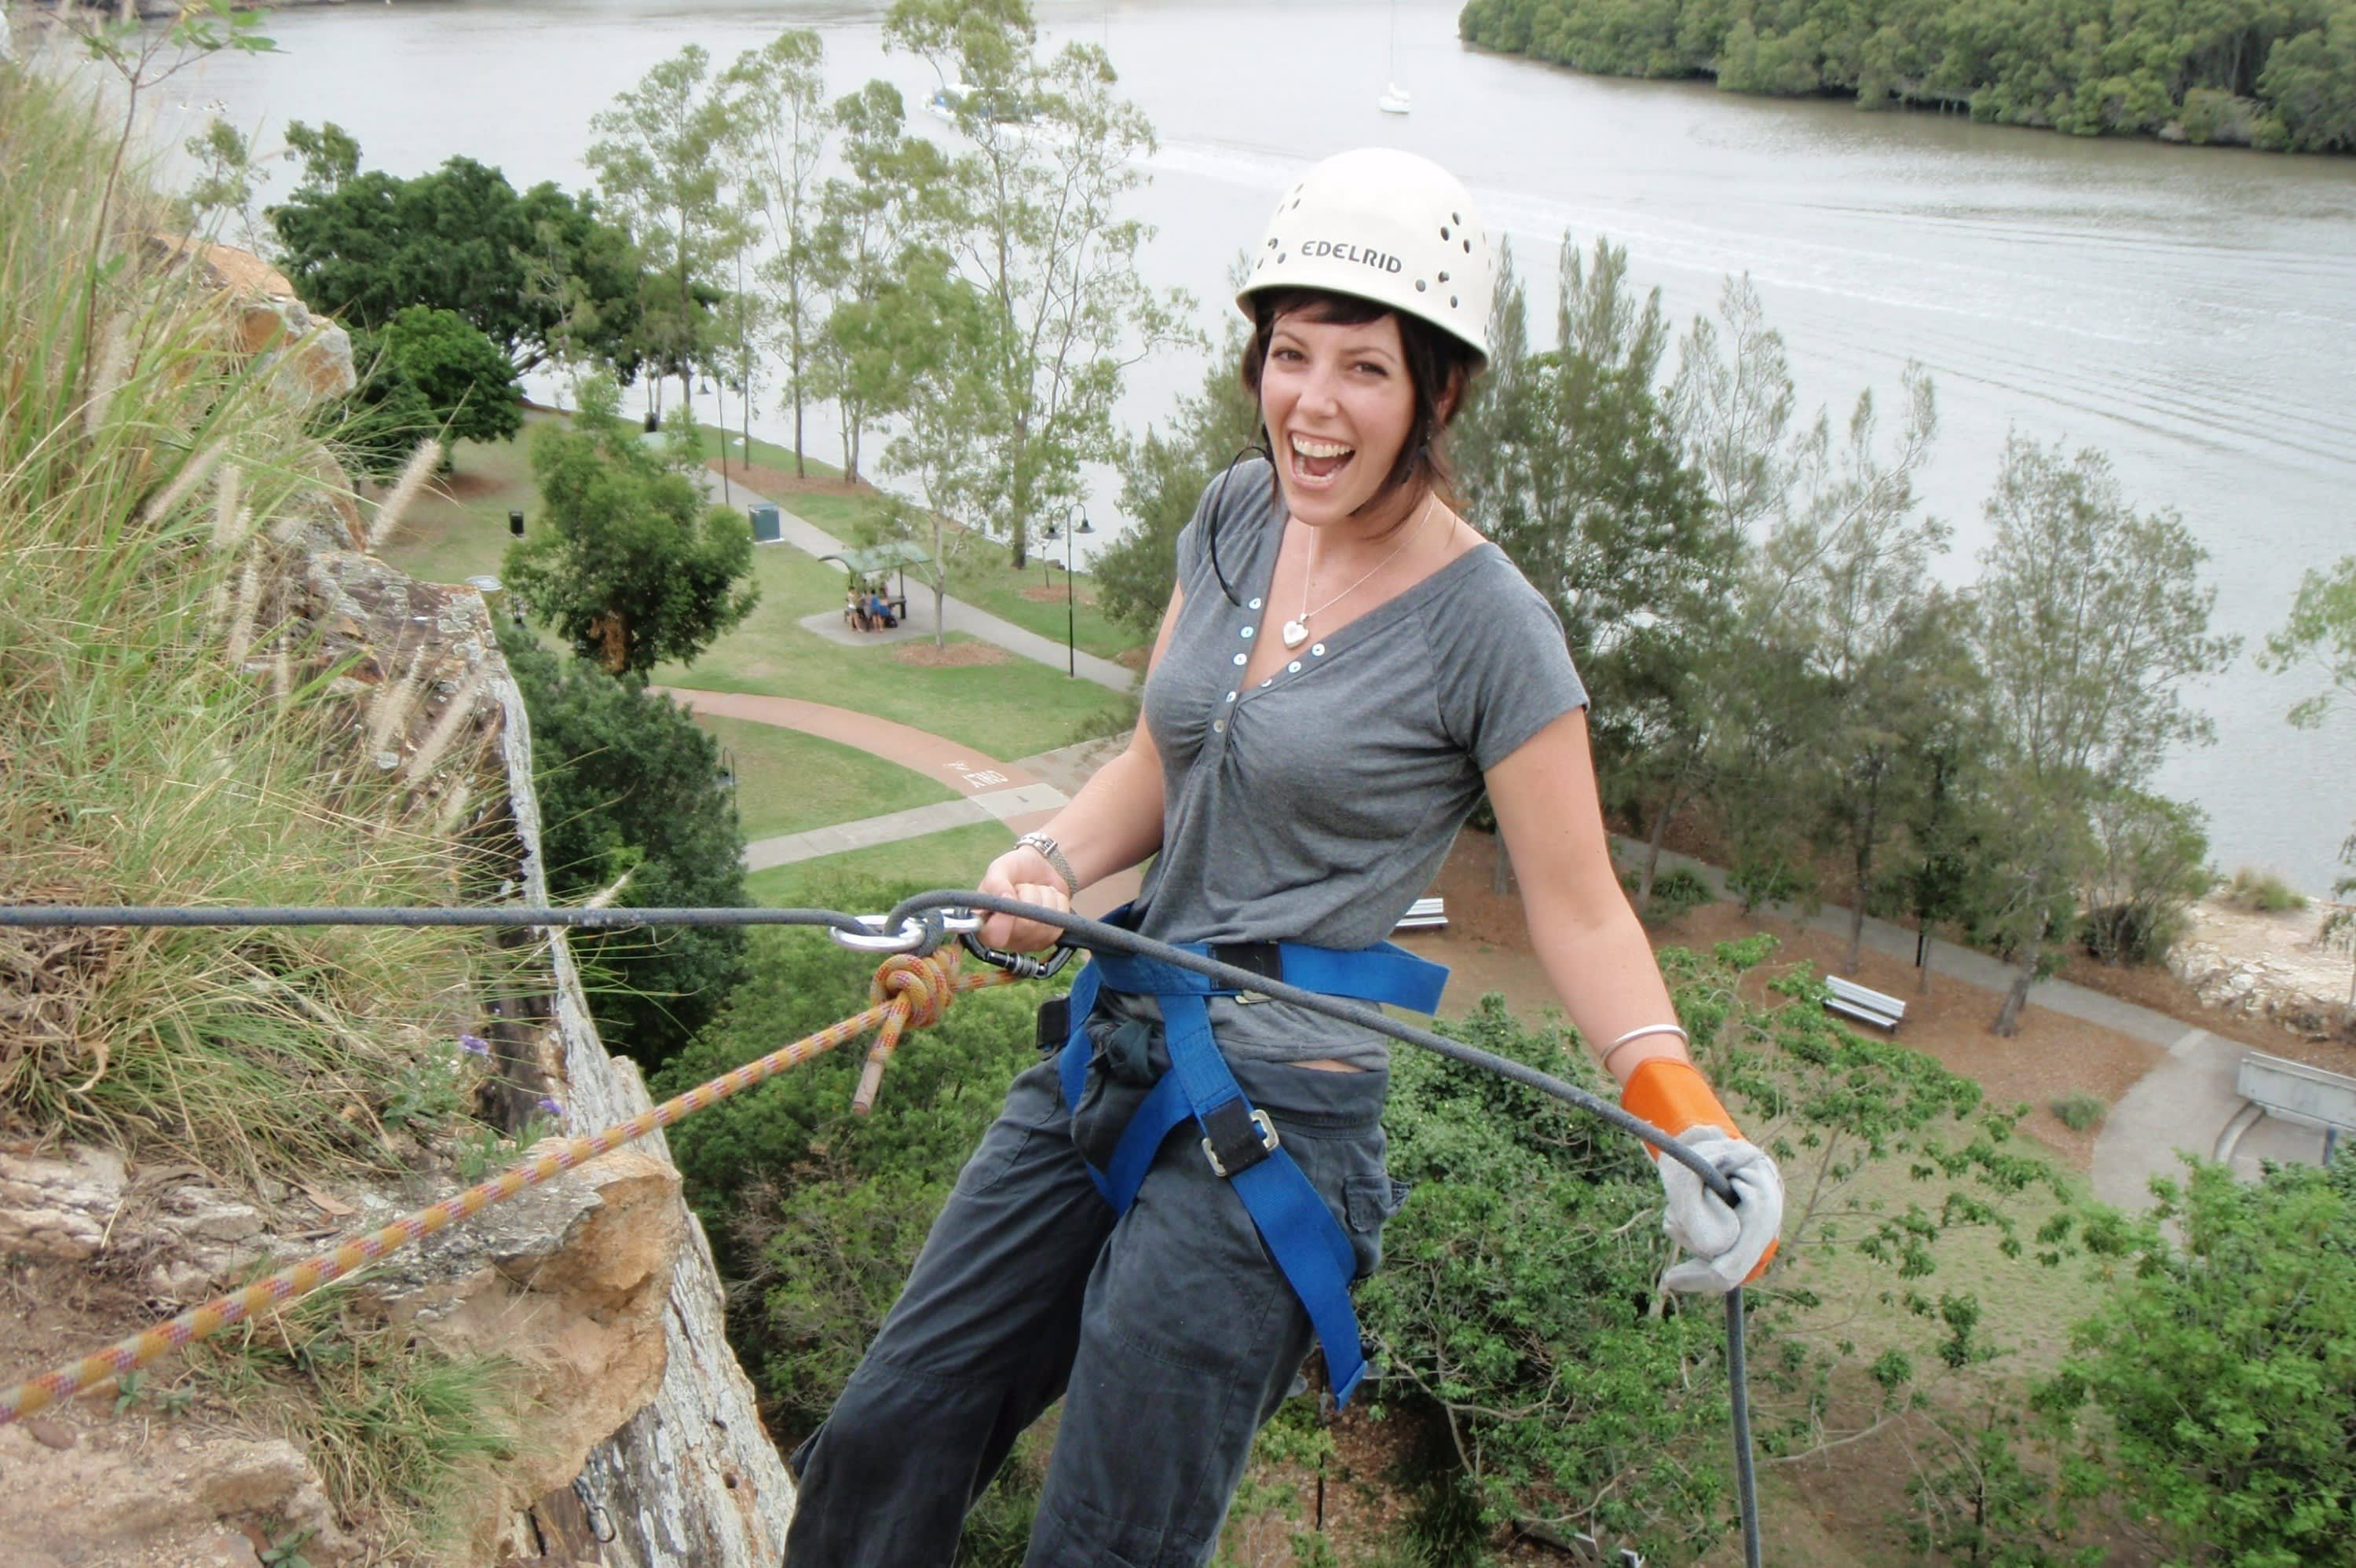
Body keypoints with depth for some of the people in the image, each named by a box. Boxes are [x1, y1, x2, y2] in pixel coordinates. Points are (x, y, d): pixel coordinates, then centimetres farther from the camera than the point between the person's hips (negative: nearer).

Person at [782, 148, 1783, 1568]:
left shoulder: (1487, 629, -15)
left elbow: (1579, 909, -10)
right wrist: (1053, 861, -8)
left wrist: (1685, 1114, -25)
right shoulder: (1239, 516, 4)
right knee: (884, 1446, 12)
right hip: (1113, 1054, 7)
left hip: (1272, 1127, -6)